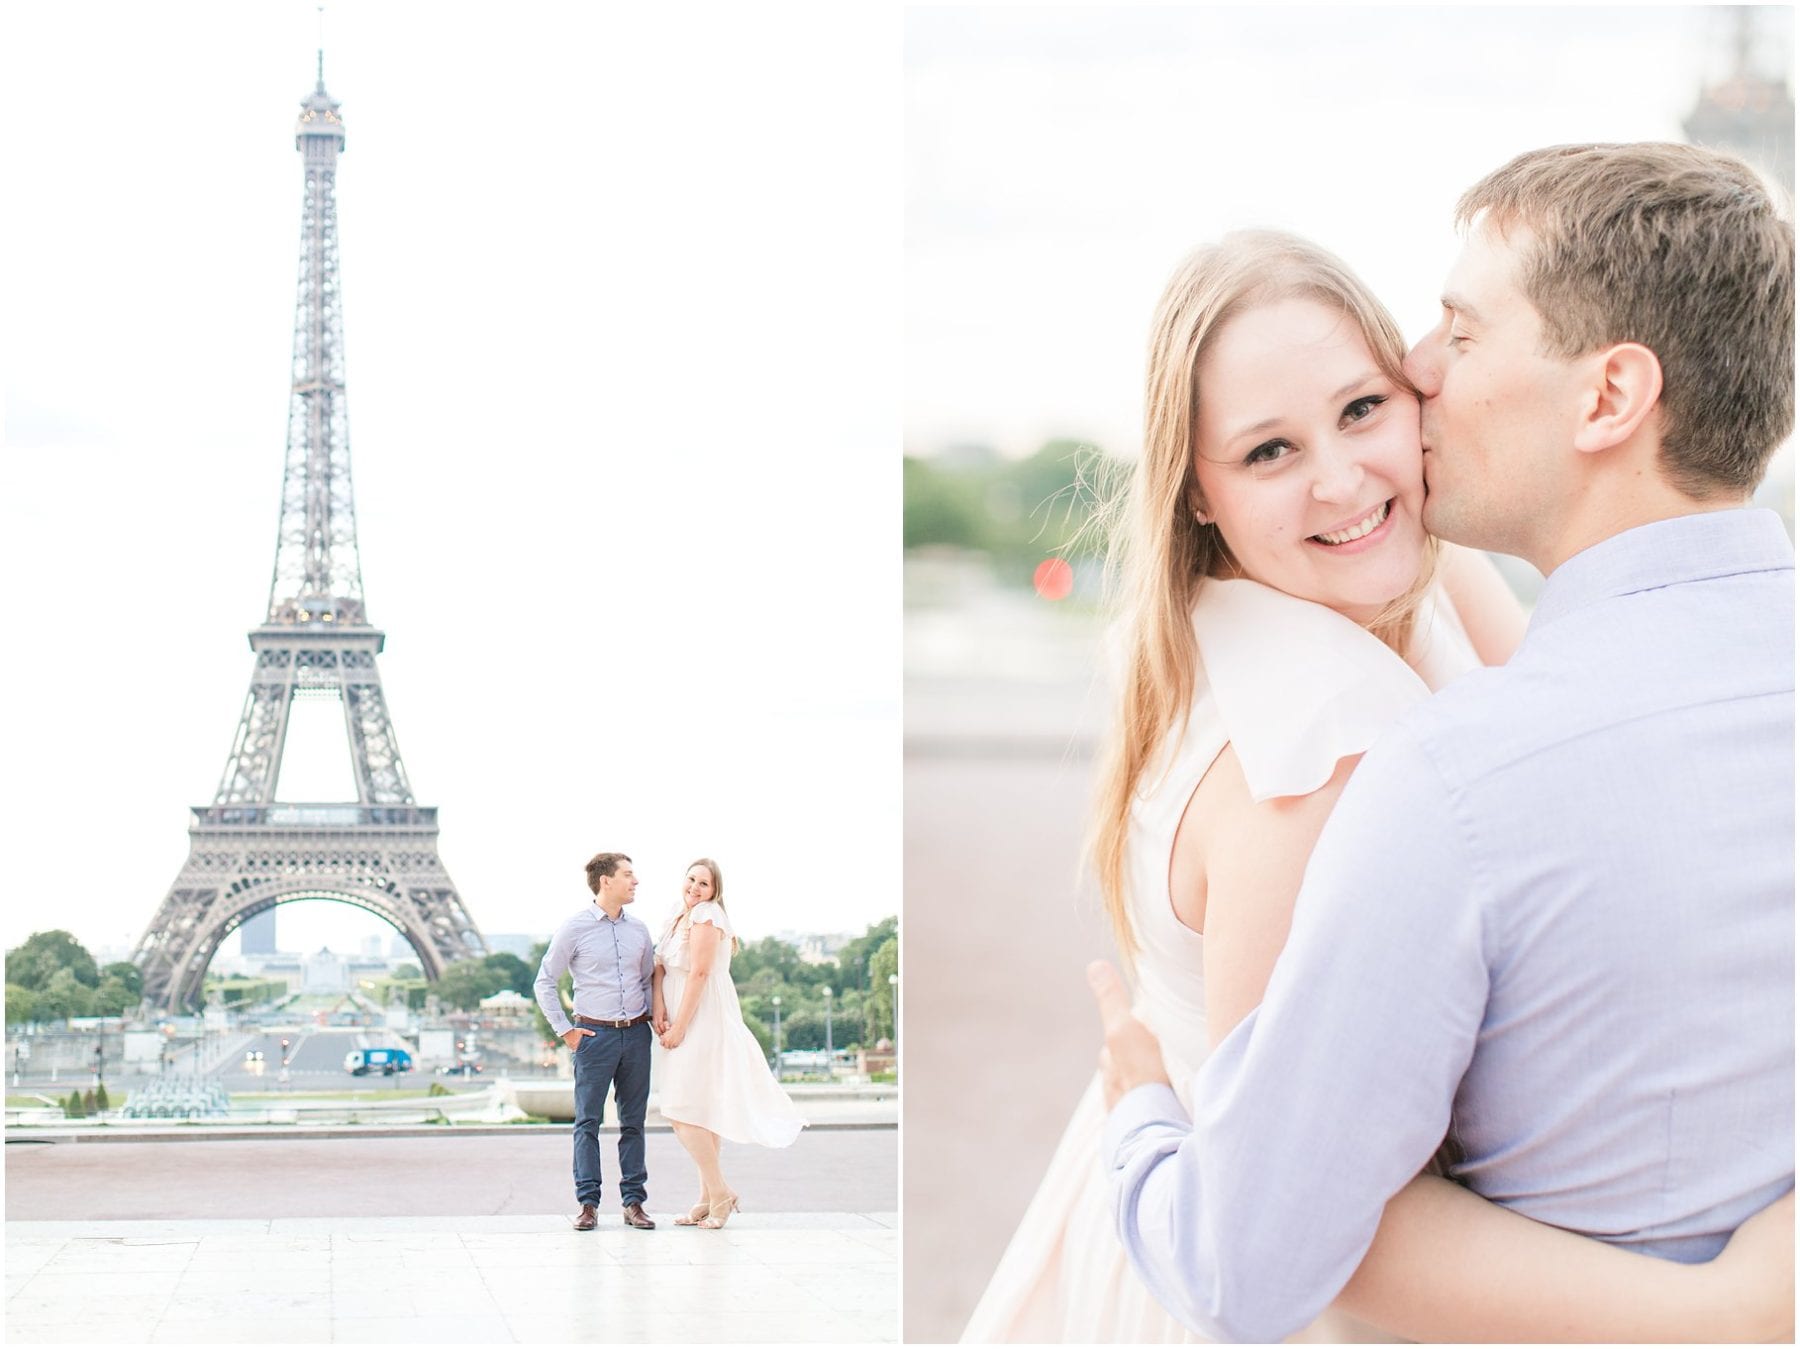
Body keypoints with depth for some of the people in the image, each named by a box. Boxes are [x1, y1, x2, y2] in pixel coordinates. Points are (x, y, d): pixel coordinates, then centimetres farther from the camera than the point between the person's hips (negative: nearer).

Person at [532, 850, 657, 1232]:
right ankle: (588, 1204, 0)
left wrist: (654, 1016, 9)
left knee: (633, 1121, 5)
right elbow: (545, 982, 1)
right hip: (594, 1033, -4)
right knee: (588, 1121, -2)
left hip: (636, 1033, 4)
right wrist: (564, 1030, -3)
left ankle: (633, 1201, 8)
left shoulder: (639, 930, 10)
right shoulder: (574, 928, -3)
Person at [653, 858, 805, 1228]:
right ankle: (709, 1199, 17)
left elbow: (699, 974, -19)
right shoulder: (679, 918, 14)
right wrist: (659, 1010, -8)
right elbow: (661, 967, 8)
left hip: (703, 1024, -10)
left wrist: (678, 1028, -19)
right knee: (702, 1111, 12)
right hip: (690, 1026, 10)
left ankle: (719, 1192, -3)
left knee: (682, 1111, -11)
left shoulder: (706, 916, -14)